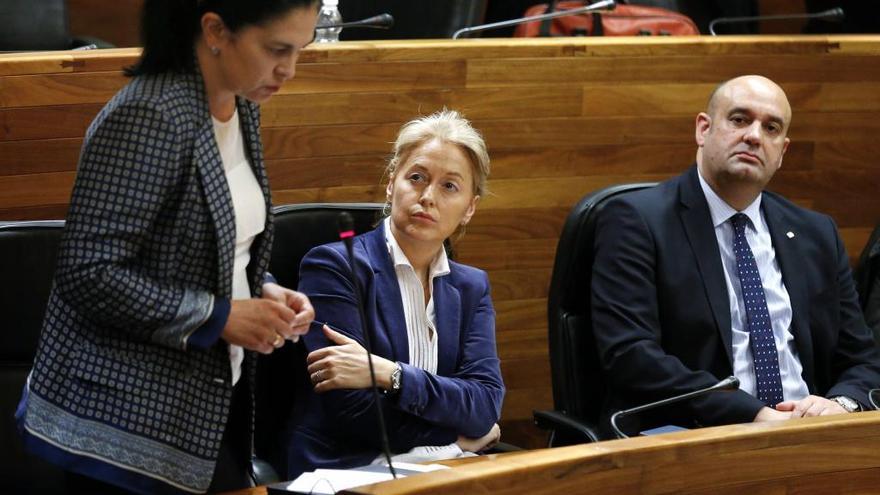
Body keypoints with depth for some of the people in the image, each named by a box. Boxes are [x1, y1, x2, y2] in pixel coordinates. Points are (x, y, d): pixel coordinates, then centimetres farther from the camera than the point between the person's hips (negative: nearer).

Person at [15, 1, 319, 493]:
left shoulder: (243, 110, 7)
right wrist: (220, 317, -20)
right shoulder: (148, 119, -20)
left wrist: (263, 289, 1)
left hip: (209, 395, 8)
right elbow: (89, 272, -23)